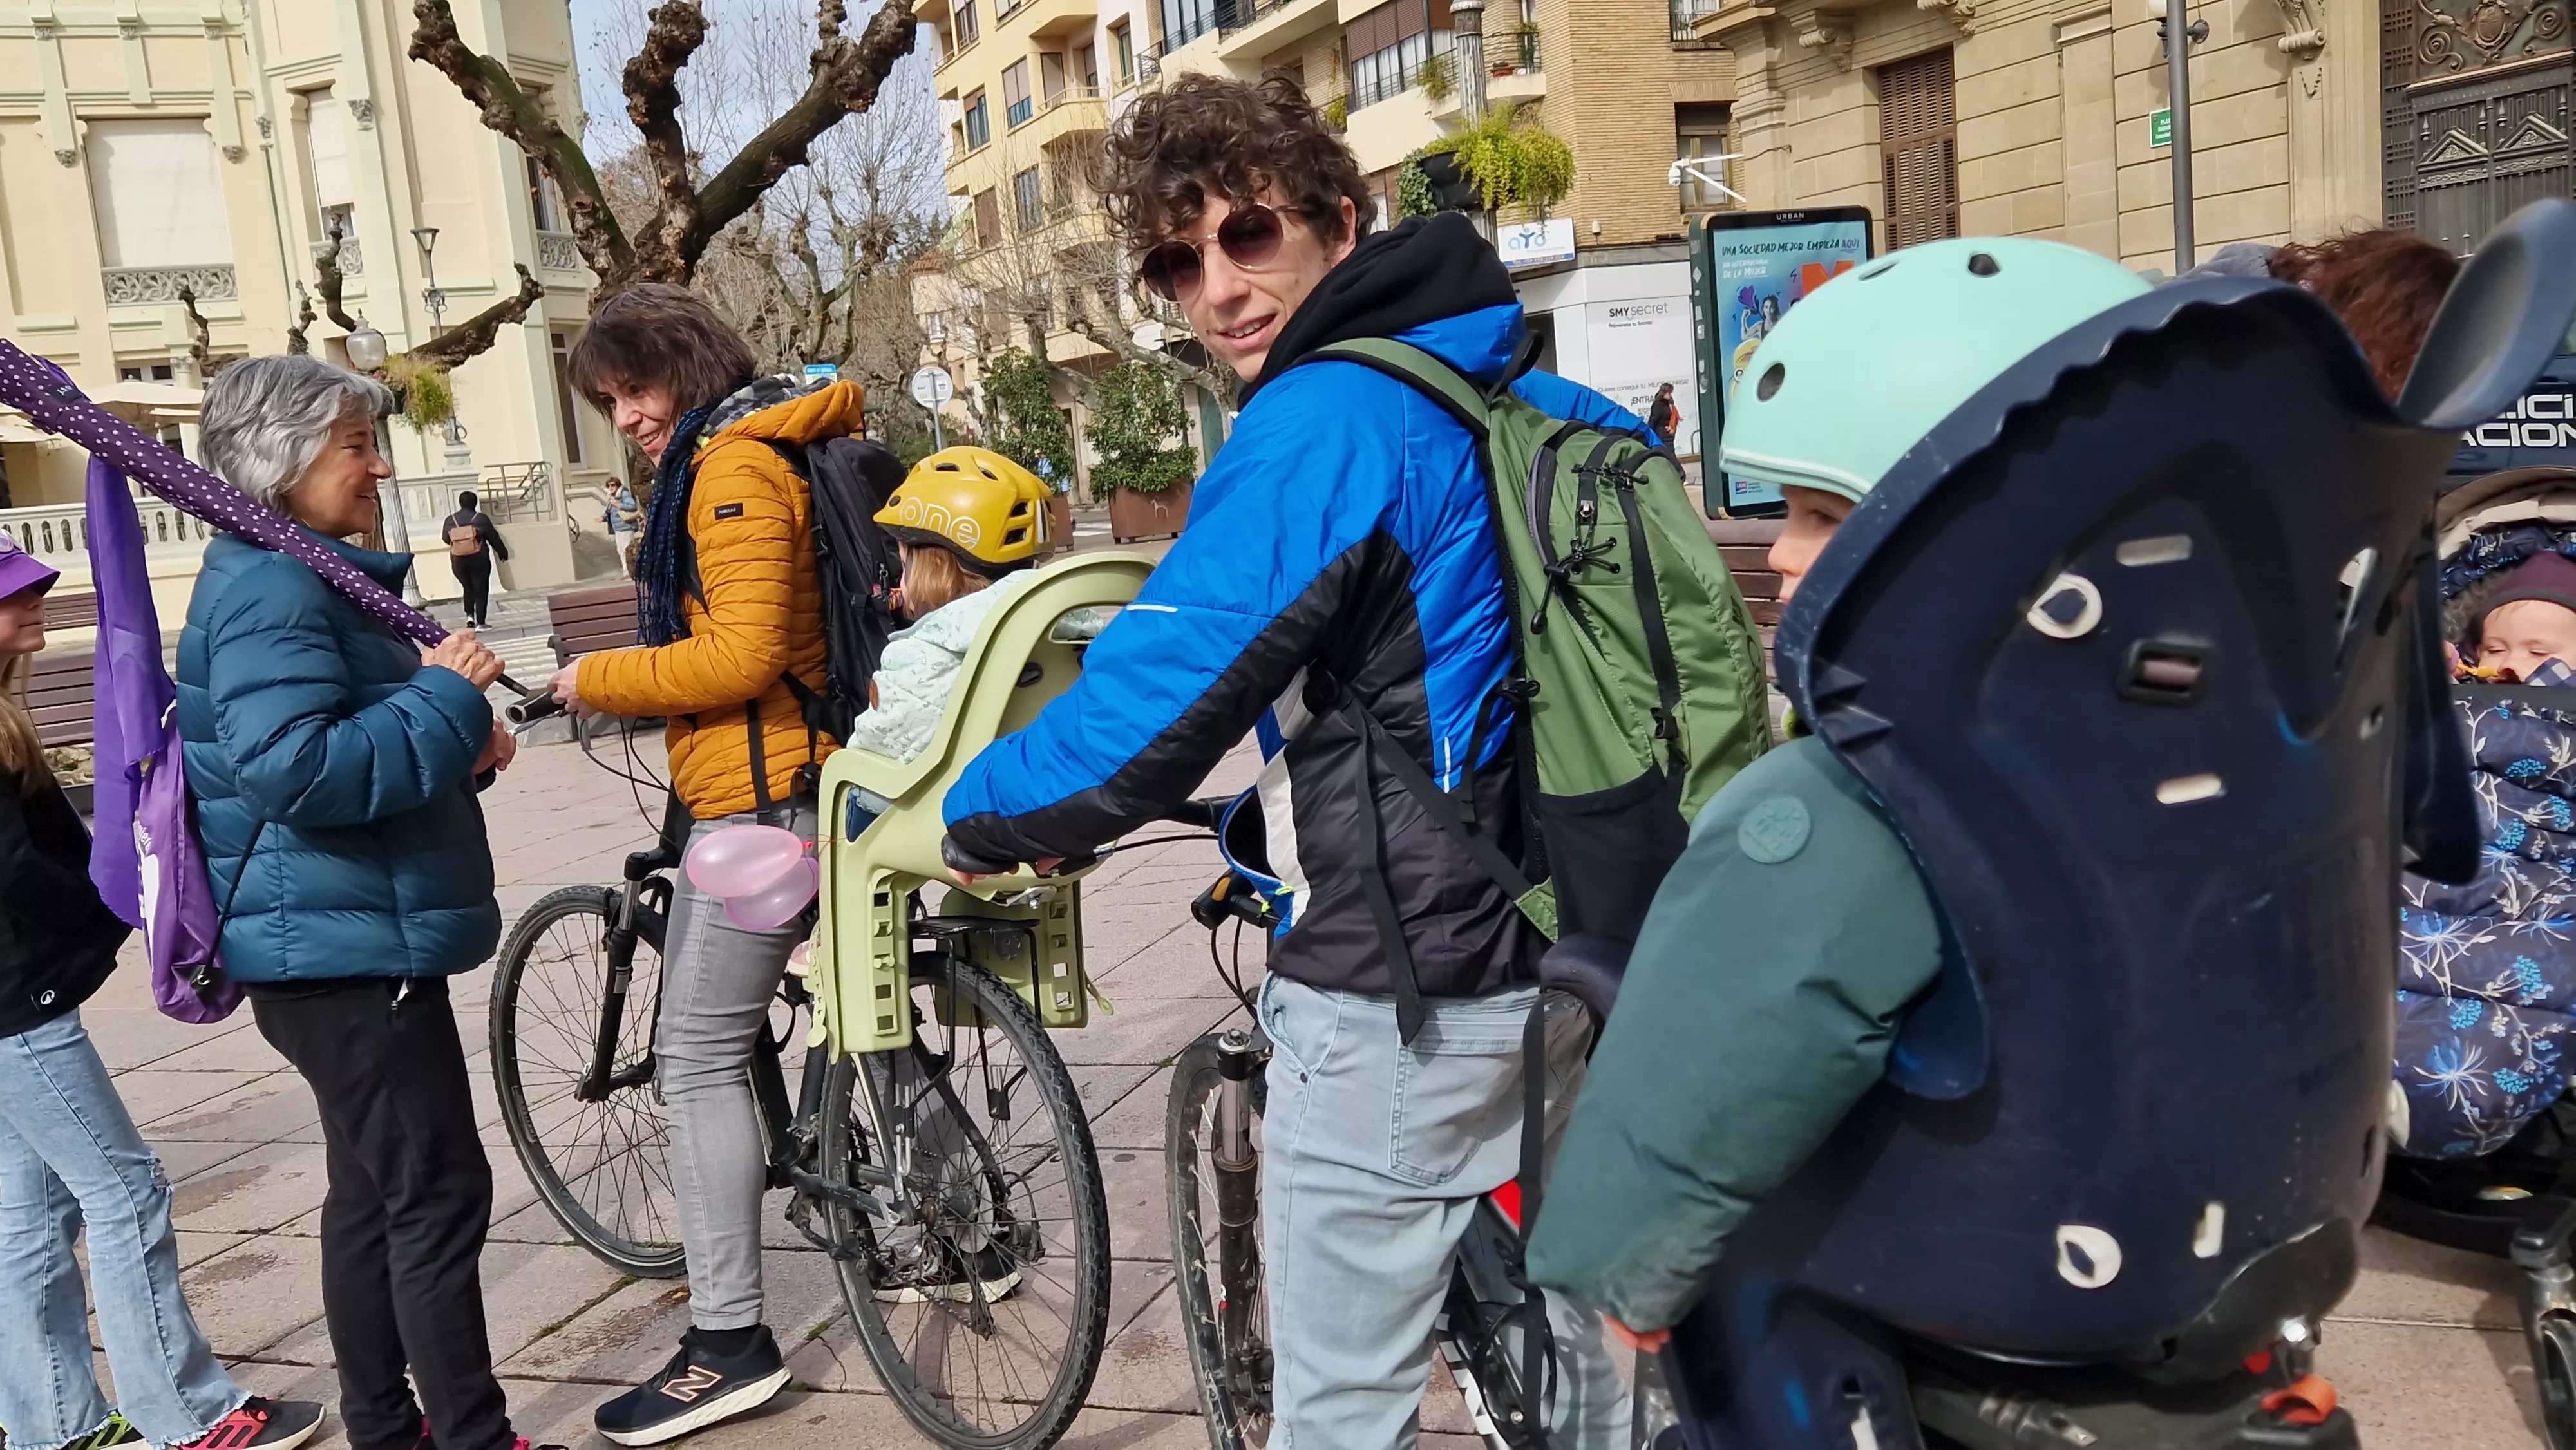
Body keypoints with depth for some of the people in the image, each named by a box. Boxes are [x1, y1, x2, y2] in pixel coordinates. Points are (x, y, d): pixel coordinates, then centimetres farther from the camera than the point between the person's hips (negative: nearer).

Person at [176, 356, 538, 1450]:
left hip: (356, 940, 11)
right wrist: (444, 698, -21)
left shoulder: (314, 579, 17)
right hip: (343, 946, -11)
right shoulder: (271, 591, -16)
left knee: (373, 1194, 17)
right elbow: (291, 771, -29)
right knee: (438, 1195, -6)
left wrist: (461, 747, 8)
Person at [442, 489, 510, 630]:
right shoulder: (481, 518, -9)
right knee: (481, 590, 3)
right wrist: (502, 551, 13)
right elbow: (493, 537, -2)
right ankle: (481, 623, 0)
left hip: (458, 560, 3)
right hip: (479, 559, -3)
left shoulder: (450, 520, -1)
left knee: (468, 588, 22)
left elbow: (446, 539, 11)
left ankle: (469, 615, 7)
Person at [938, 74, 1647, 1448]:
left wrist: (975, 817, -3)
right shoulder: (1510, 393, 8)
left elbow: (1142, 716, -23)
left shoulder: (1323, 423, -20)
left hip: (1394, 1001, -9)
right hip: (1557, 957, 9)